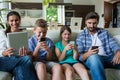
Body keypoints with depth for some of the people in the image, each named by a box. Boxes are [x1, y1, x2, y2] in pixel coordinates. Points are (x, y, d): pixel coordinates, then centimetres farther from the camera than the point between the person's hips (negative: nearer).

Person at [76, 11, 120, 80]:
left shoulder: (104, 32, 17)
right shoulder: (81, 36, 8)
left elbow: (114, 45, 4)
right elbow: (79, 56, 0)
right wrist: (87, 54, -24)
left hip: (107, 58, 3)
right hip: (90, 59, -3)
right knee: (93, 56, -40)